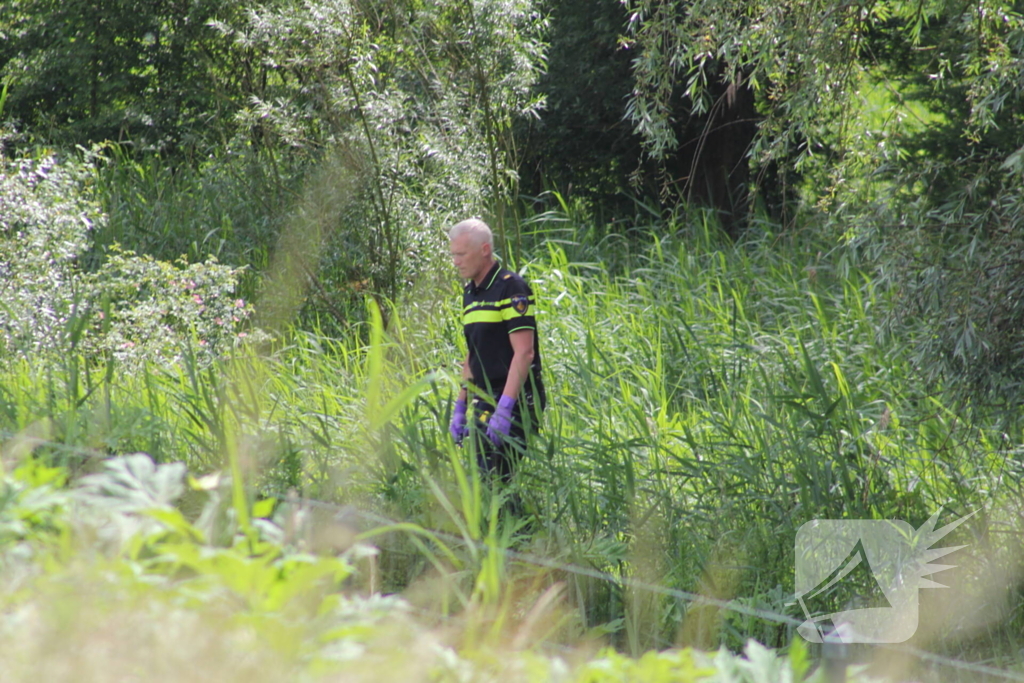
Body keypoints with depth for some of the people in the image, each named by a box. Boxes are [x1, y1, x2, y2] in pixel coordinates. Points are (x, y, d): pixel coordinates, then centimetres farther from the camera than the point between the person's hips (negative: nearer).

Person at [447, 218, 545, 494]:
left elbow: (524, 353, -17)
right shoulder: (471, 293, 16)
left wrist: (504, 408, -23)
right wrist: (460, 406, 18)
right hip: (483, 404, 8)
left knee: (494, 479, -14)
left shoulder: (510, 288, -10)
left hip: (514, 401, -8)